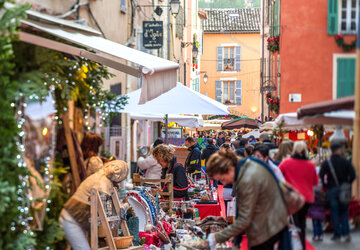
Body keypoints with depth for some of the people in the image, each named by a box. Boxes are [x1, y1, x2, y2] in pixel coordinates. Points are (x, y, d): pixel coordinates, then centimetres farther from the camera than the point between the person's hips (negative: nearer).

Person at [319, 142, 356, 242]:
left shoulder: (326, 163, -4)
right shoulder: (345, 161, -2)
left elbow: (321, 176, -12)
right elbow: (353, 175, -7)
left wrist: (325, 186, 1)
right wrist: (347, 184, 7)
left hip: (331, 189, -1)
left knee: (334, 212, 5)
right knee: (344, 212, 11)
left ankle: (337, 234, 5)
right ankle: (346, 233, 0)